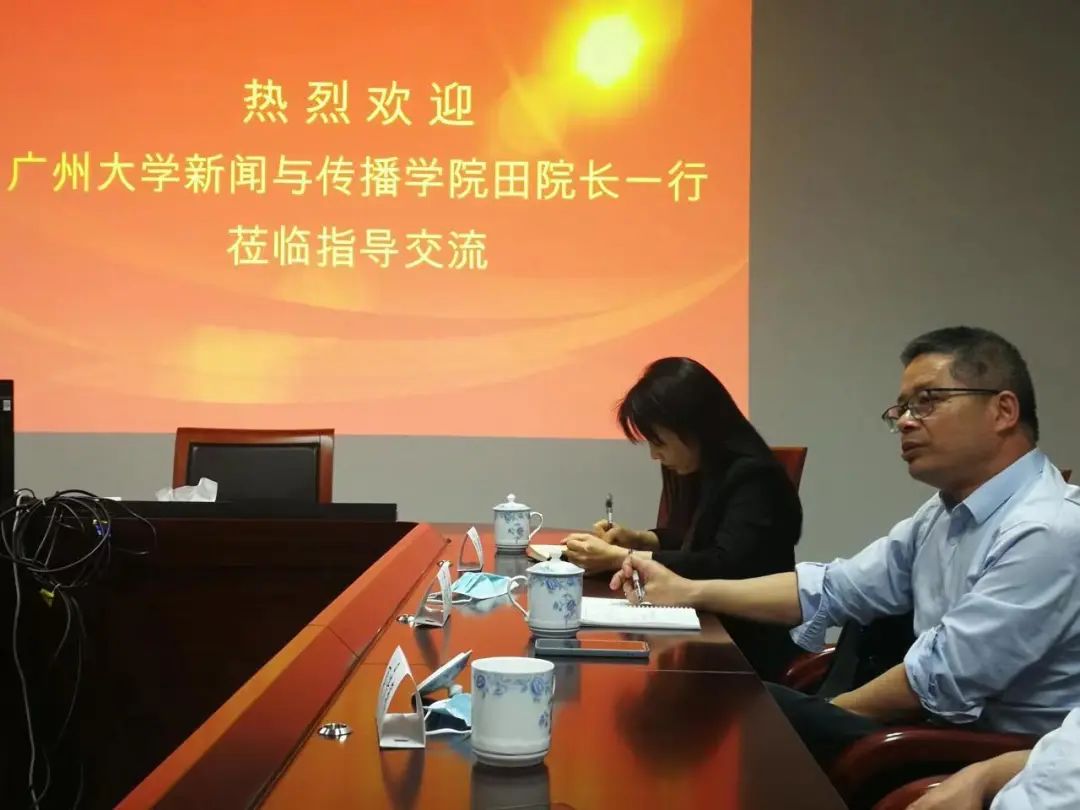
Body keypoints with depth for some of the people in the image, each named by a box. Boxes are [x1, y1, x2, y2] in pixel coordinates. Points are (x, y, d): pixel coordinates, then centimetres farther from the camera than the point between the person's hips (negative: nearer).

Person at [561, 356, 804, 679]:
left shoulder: (753, 479, -18)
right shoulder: (707, 471, 8)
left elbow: (724, 566, -28)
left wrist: (618, 558, -24)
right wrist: (638, 539, 4)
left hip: (750, 648, -8)